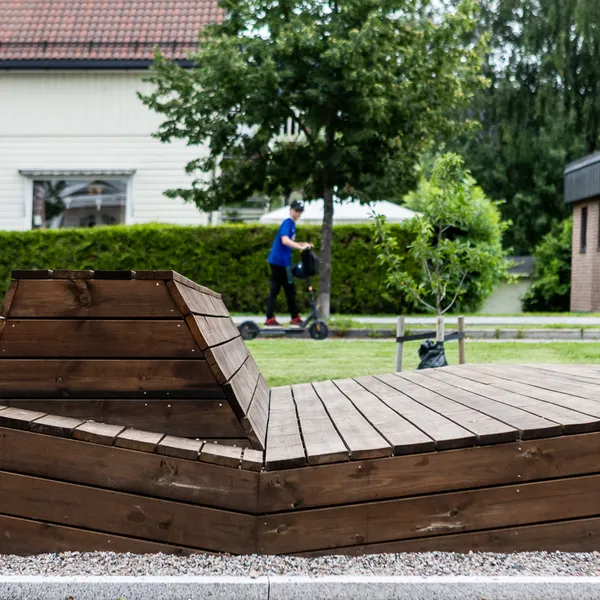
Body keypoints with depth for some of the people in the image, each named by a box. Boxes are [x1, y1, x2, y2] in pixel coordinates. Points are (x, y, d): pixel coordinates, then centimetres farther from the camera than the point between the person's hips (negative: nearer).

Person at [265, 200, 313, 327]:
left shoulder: (292, 224, 17)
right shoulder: (287, 223, -13)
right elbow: (285, 240, -28)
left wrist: (303, 244, 17)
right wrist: (301, 247, -31)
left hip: (276, 261, 9)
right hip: (281, 261, -9)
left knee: (274, 290, 6)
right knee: (290, 289, -1)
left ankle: (270, 319, 5)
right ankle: (295, 319, 7)